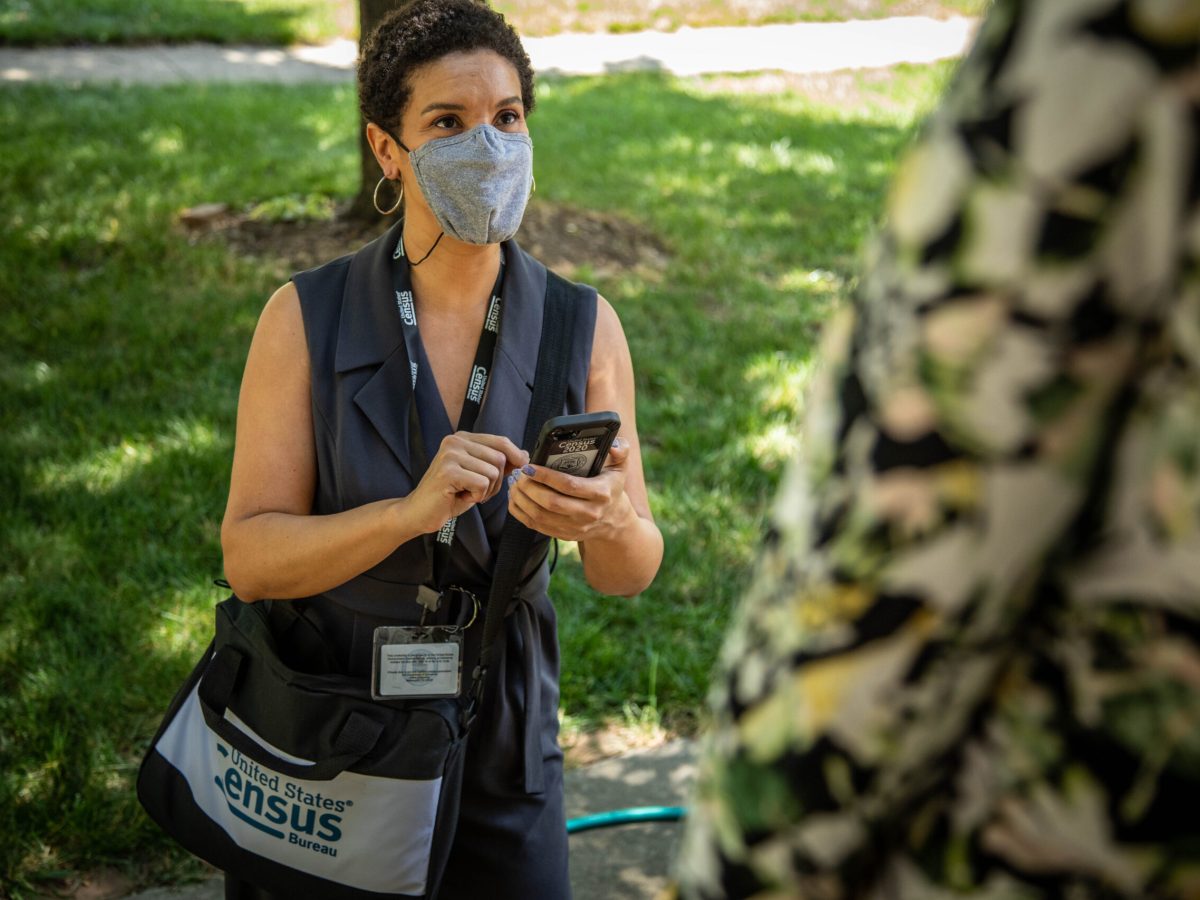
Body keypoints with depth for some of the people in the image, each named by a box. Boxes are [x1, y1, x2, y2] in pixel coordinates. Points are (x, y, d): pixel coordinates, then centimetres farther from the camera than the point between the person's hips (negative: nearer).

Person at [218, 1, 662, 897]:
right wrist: (411, 511, -31)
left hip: (500, 753, 1)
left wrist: (605, 521, -28)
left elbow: (631, 573, -4)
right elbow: (250, 558, -14)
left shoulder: (583, 327, -6)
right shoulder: (307, 318, -11)